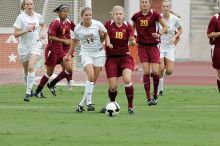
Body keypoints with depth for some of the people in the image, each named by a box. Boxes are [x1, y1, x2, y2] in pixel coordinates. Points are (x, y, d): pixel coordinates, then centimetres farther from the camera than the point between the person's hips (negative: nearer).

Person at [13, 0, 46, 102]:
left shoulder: (38, 17, 0)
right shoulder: (21, 18, -9)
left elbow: (42, 25, 23)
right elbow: (16, 34, -12)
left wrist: (43, 33, 4)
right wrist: (27, 30, -25)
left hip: (35, 45, 0)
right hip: (24, 46, 0)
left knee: (31, 67, -19)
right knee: (26, 70, 12)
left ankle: (28, 93, -18)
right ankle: (29, 88, 38)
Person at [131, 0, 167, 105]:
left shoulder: (154, 15, -5)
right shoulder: (136, 16, 2)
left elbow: (165, 26, 1)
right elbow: (132, 28, 19)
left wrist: (159, 34, -16)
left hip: (153, 46, -1)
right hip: (142, 46, 1)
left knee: (155, 72, -8)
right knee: (146, 71, -9)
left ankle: (155, 95, 15)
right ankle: (148, 98, -3)